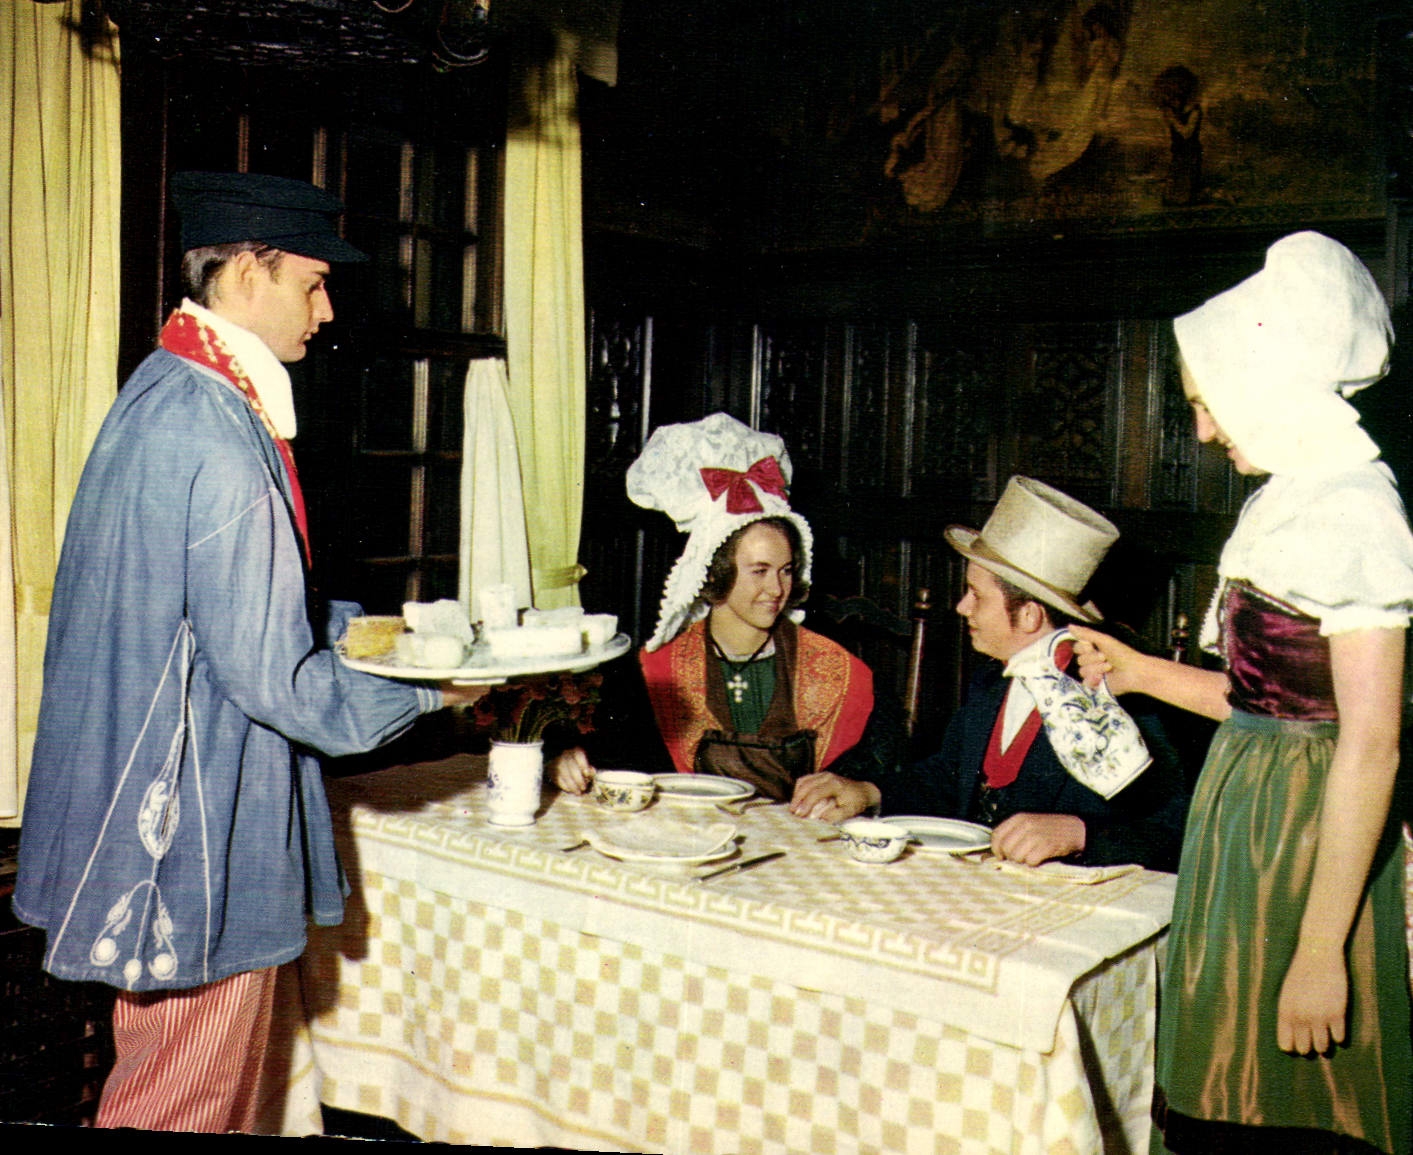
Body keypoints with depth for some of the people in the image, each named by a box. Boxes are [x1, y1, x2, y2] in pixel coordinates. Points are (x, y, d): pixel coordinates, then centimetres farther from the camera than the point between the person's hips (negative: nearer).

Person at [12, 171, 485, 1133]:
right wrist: (427, 690, -10)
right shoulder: (221, 440, -24)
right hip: (200, 835, -10)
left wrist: (352, 624, 14)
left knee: (166, 1077, 22)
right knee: (191, 1097, 6)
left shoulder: (159, 396, 9)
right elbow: (269, 677, -23)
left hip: (143, 796, 10)